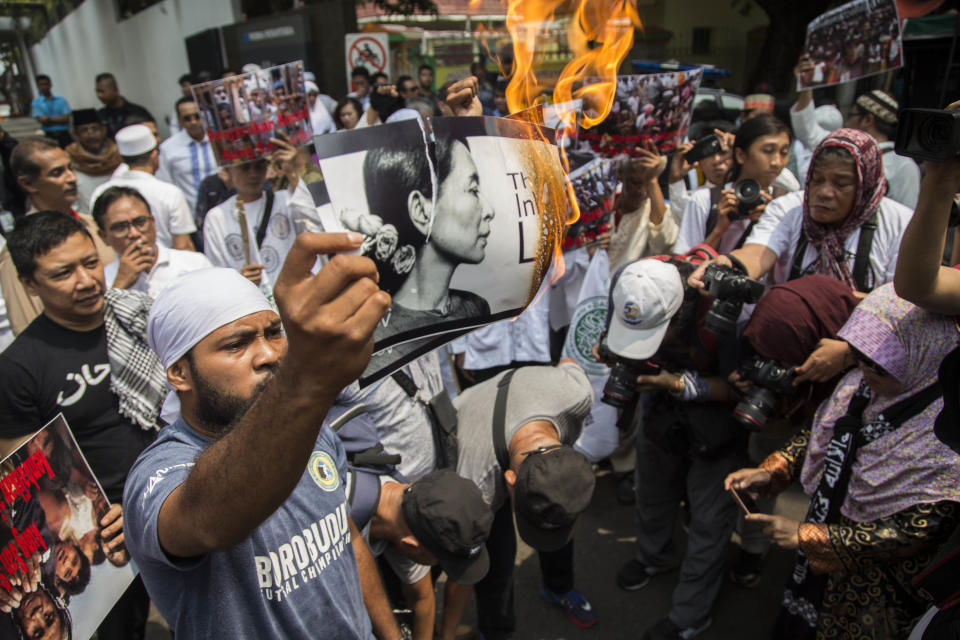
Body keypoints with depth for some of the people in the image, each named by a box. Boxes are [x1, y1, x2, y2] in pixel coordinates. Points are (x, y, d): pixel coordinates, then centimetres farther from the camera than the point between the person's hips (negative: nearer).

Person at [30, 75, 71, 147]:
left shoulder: (61, 100, 9)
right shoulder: (36, 103, 7)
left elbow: (66, 118, -2)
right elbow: (42, 120, -5)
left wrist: (49, 119, -5)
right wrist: (59, 119, -3)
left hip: (64, 134, 1)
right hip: (49, 135, -1)